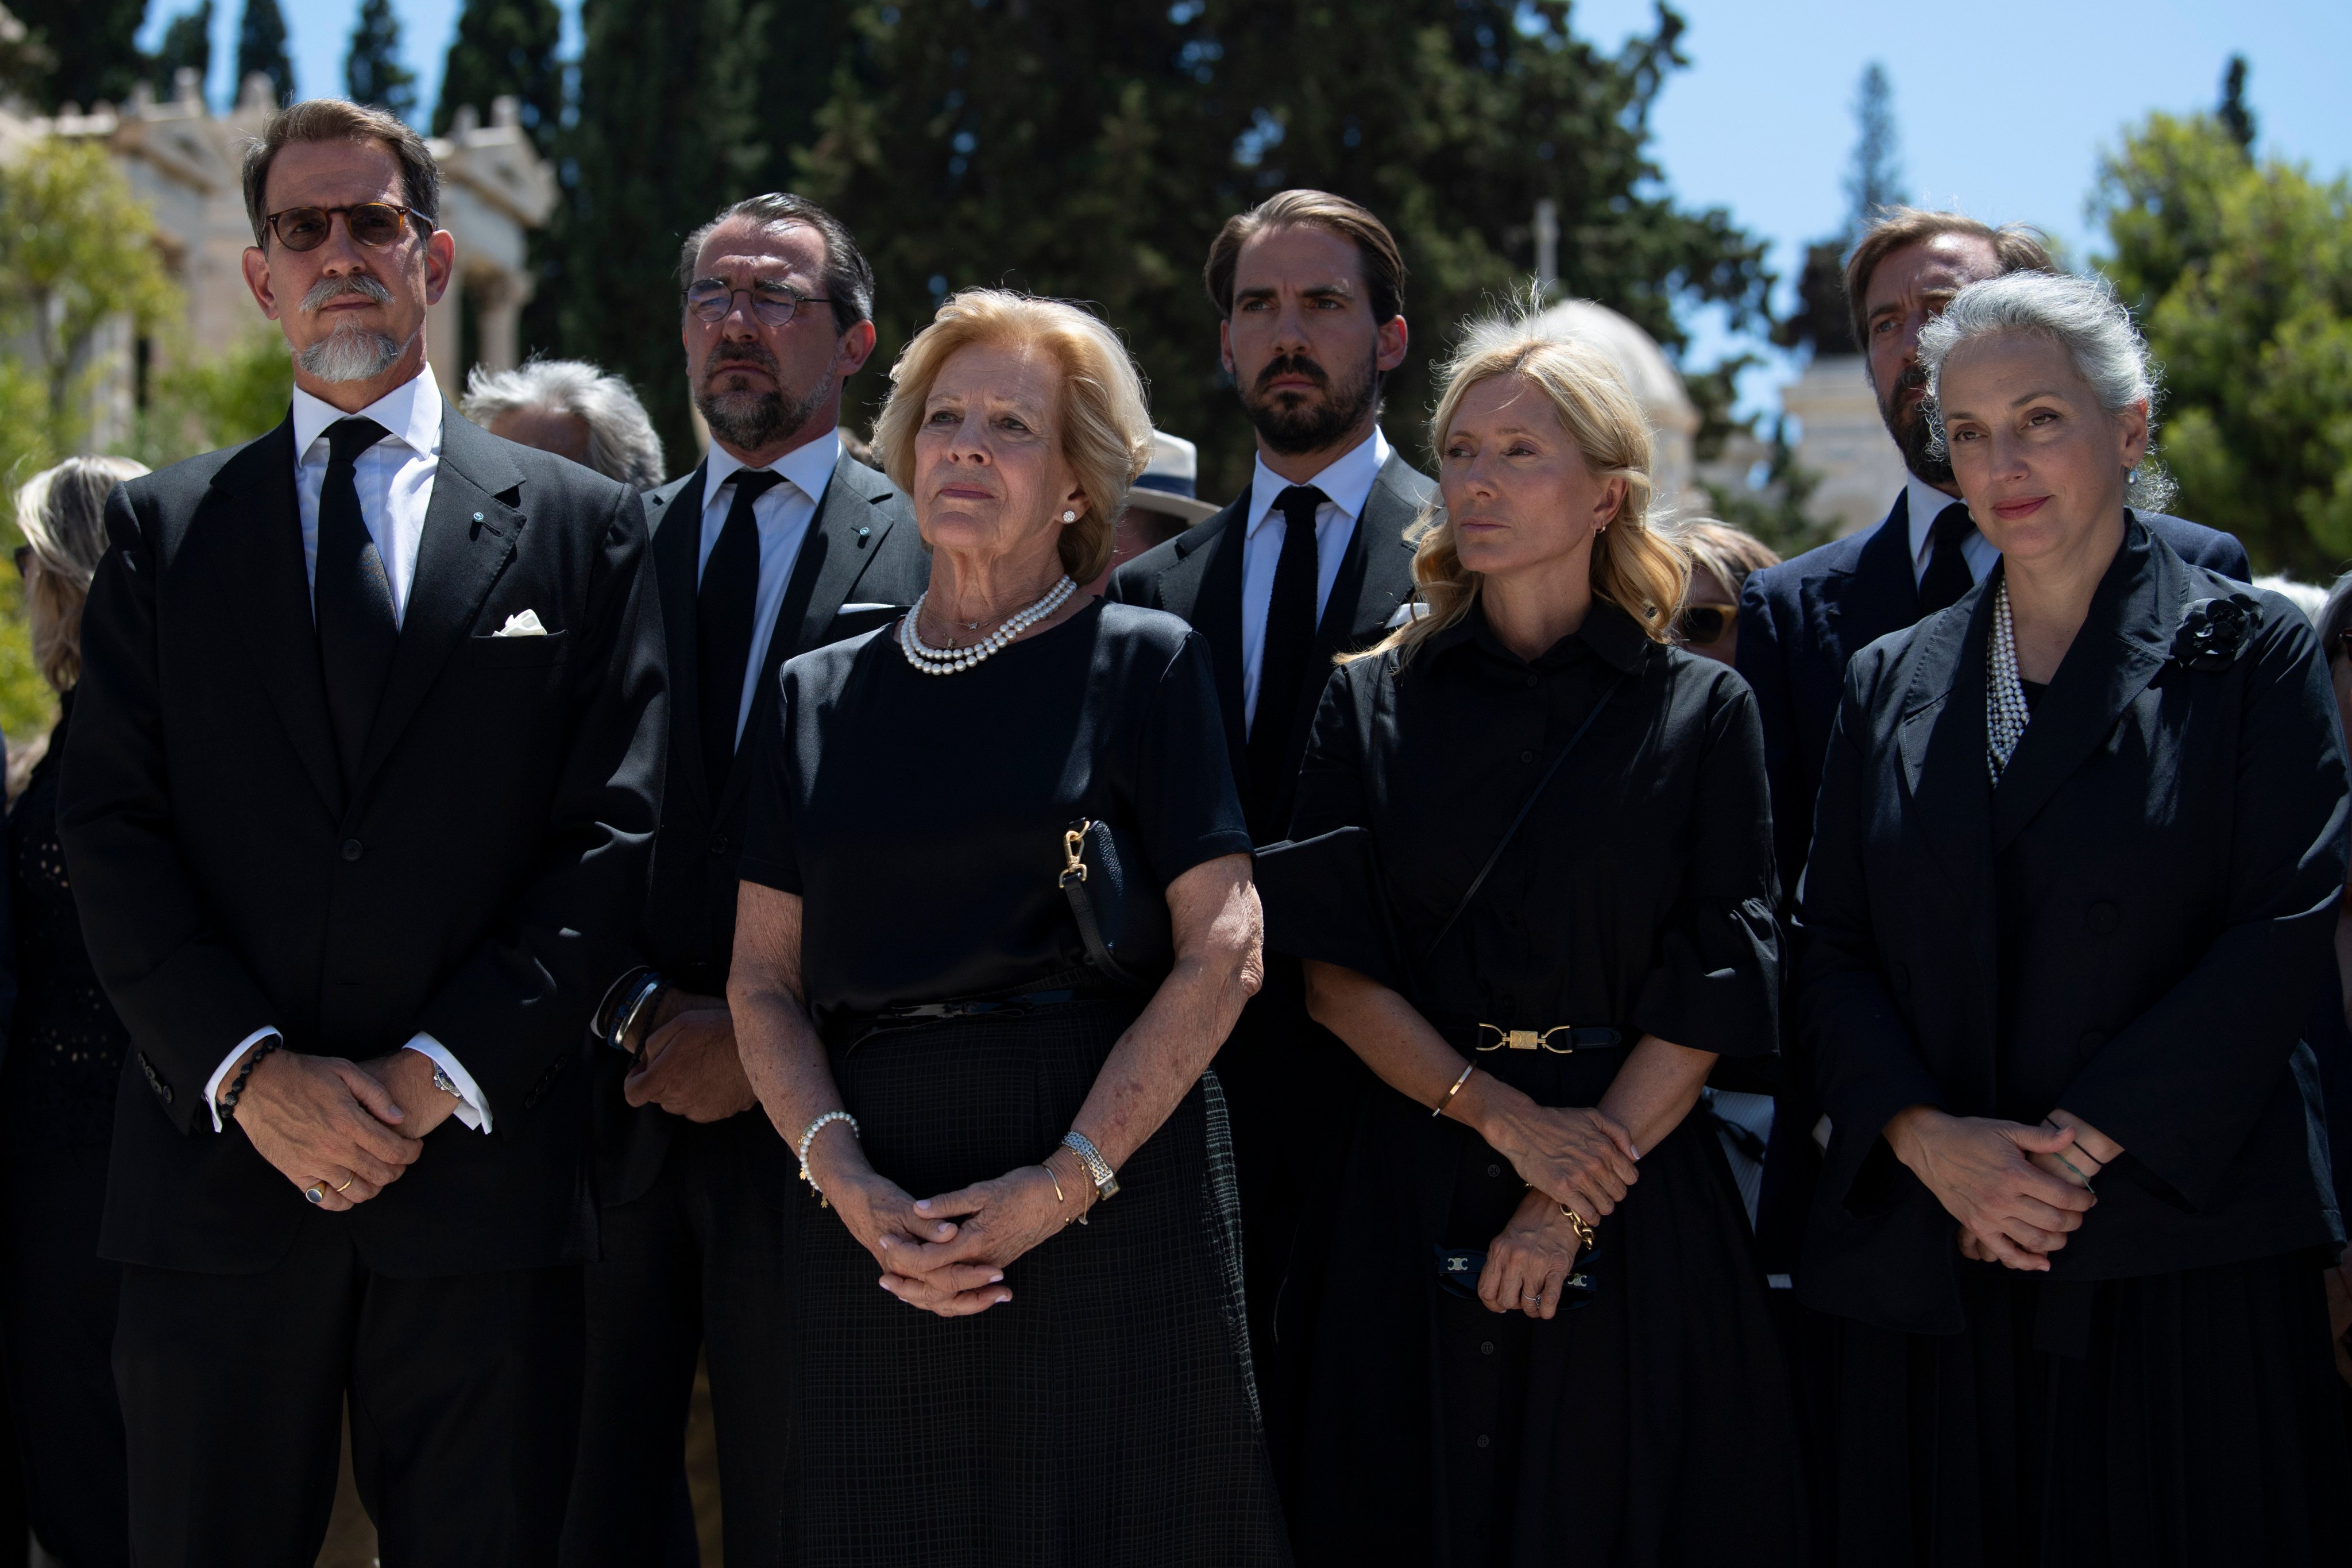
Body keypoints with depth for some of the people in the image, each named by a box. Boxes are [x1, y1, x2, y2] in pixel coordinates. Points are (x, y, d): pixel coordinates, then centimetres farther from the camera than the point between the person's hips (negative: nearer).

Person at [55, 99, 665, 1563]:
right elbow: (111, 827, 4)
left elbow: (617, 830, 0)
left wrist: (442, 1072, -10)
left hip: (481, 1165, -1)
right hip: (217, 1168, 1)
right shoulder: (164, 528, 12)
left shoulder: (584, 527, 8)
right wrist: (251, 1072, -10)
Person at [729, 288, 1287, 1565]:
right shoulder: (820, 696, 13)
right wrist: (845, 1179, -9)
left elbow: (1224, 949, -7)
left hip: (1110, 1201, -3)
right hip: (874, 1230, 3)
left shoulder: (1144, 665, 2)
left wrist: (1066, 1182, -15)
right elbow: (764, 980, 8)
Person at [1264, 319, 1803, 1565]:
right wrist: (1498, 1112, -13)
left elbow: (1716, 988, -4)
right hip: (1417, 1198, 1)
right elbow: (1327, 965, -1)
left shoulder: (1702, 711, 2)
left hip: (1638, 1205, -1)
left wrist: (1577, 1198, -12)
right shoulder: (1373, 703, 6)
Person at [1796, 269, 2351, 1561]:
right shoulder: (1889, 684, 13)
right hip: (1931, 1262, 3)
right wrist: (1930, 1140, -10)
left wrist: (2082, 1147, -14)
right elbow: (1831, 949, 8)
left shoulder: (2247, 652, 2)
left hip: (2182, 1249, -3)